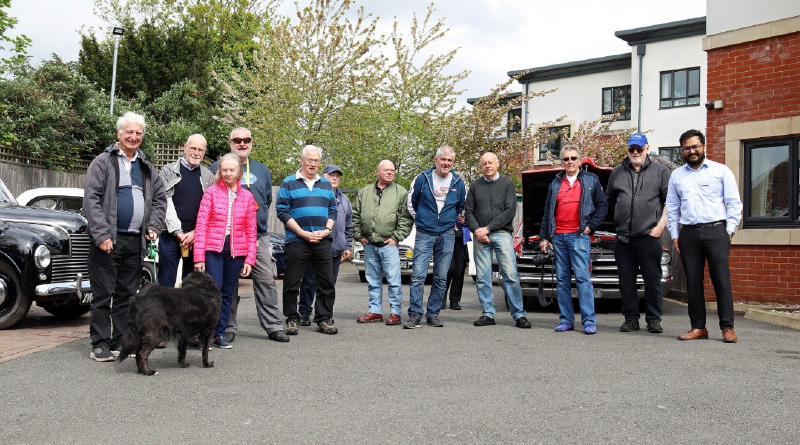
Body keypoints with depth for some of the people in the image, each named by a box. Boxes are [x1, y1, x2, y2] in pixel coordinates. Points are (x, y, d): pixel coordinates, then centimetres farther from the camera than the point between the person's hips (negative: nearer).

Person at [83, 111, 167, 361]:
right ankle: (100, 345, 5)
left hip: (135, 241, 5)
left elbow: (159, 199, 18)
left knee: (127, 295, 9)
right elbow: (91, 199, -9)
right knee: (103, 294, -1)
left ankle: (120, 343, 17)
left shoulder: (147, 168, 16)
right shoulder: (103, 162, -1)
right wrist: (101, 235, -16)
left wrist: (153, 227, 2)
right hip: (107, 240, -5)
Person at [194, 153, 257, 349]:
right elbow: (201, 225, -1)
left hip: (236, 251, 3)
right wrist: (199, 257, -8)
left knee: (227, 294, 8)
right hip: (213, 249, -3)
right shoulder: (211, 192, 2)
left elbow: (251, 230, 10)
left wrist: (249, 259, 4)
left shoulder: (247, 196, 9)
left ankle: (219, 334, 18)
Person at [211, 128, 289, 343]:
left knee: (266, 280, 0)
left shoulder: (261, 169, 16)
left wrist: (260, 219, 11)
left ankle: (273, 326, 5)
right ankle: (229, 328, 12)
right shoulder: (217, 167, 4)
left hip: (259, 235, 3)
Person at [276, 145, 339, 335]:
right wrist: (302, 233, -11)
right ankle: (292, 319, 12)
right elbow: (282, 211, -2)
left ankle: (324, 319, 13)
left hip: (323, 241, 3)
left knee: (327, 282, 3)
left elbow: (333, 210, 16)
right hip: (296, 241, -3)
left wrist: (327, 230, -3)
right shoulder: (289, 183, 5)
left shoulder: (326, 184, 17)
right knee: (292, 283, 0)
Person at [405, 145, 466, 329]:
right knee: (418, 275, -10)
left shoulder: (458, 182, 6)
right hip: (424, 234, -2)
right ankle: (415, 315, -7)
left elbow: (462, 205, 22)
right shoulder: (423, 178, 0)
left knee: (441, 278, 5)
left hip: (447, 235, 2)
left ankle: (433, 314, 13)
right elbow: (411, 201, 12)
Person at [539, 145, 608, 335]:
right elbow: (547, 213, 16)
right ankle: (566, 320, 11)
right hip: (558, 237, 4)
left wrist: (591, 226, -3)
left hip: (579, 236, -4)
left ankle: (589, 321, -7)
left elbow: (603, 206, 7)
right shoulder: (555, 184, 15)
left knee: (582, 278, -9)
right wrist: (544, 237, 11)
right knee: (562, 280, 5)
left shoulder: (591, 180, 8)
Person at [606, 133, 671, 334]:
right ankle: (631, 319, 15)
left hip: (649, 236, -3)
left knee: (652, 280, 0)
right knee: (626, 281, 6)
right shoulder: (617, 172, 15)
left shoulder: (660, 171, 7)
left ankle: (654, 319, 11)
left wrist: (660, 226, -6)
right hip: (623, 237, 3)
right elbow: (609, 201, 24)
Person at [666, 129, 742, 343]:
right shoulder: (676, 175, 15)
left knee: (721, 279, -5)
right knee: (693, 281, 4)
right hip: (688, 233, 3)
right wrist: (674, 235, 10)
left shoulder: (721, 171, 7)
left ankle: (727, 327, 0)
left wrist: (730, 229, -3)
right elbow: (671, 208, 17)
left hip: (716, 230, -3)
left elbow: (734, 203, 5)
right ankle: (698, 326, 11)